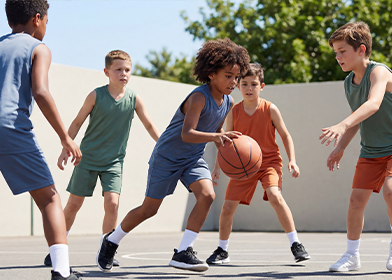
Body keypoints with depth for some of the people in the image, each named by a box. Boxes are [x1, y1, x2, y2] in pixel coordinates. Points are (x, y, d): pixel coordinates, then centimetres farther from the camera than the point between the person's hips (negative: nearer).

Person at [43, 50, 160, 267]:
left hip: (113, 161, 1)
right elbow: (77, 123, 0)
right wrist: (66, 149, -4)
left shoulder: (134, 99, -5)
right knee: (73, 204, 3)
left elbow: (149, 125, 6)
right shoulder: (96, 96, -9)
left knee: (112, 203, -15)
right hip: (87, 158, -1)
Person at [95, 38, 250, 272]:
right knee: (149, 209, 3)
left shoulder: (227, 103, -1)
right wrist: (214, 136, -52)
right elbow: (186, 134, -38)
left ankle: (183, 252, -13)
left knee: (207, 195, -20)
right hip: (167, 156, -6)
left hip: (194, 157, 6)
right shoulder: (199, 97, -26)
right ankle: (112, 241, 28)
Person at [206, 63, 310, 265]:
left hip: (269, 161, -3)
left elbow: (285, 135, 0)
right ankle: (222, 251, 19)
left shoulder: (270, 109, -8)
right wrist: (217, 167, 1)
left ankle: (296, 244, -18)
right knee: (228, 206, -2)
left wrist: (292, 161, -10)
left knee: (275, 195, -28)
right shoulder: (234, 112, -2)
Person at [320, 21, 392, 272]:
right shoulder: (349, 83, 5)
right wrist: (341, 148, 13)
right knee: (357, 197, -2)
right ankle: (352, 255, 11)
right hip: (370, 151, 7)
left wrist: (342, 126, -50)